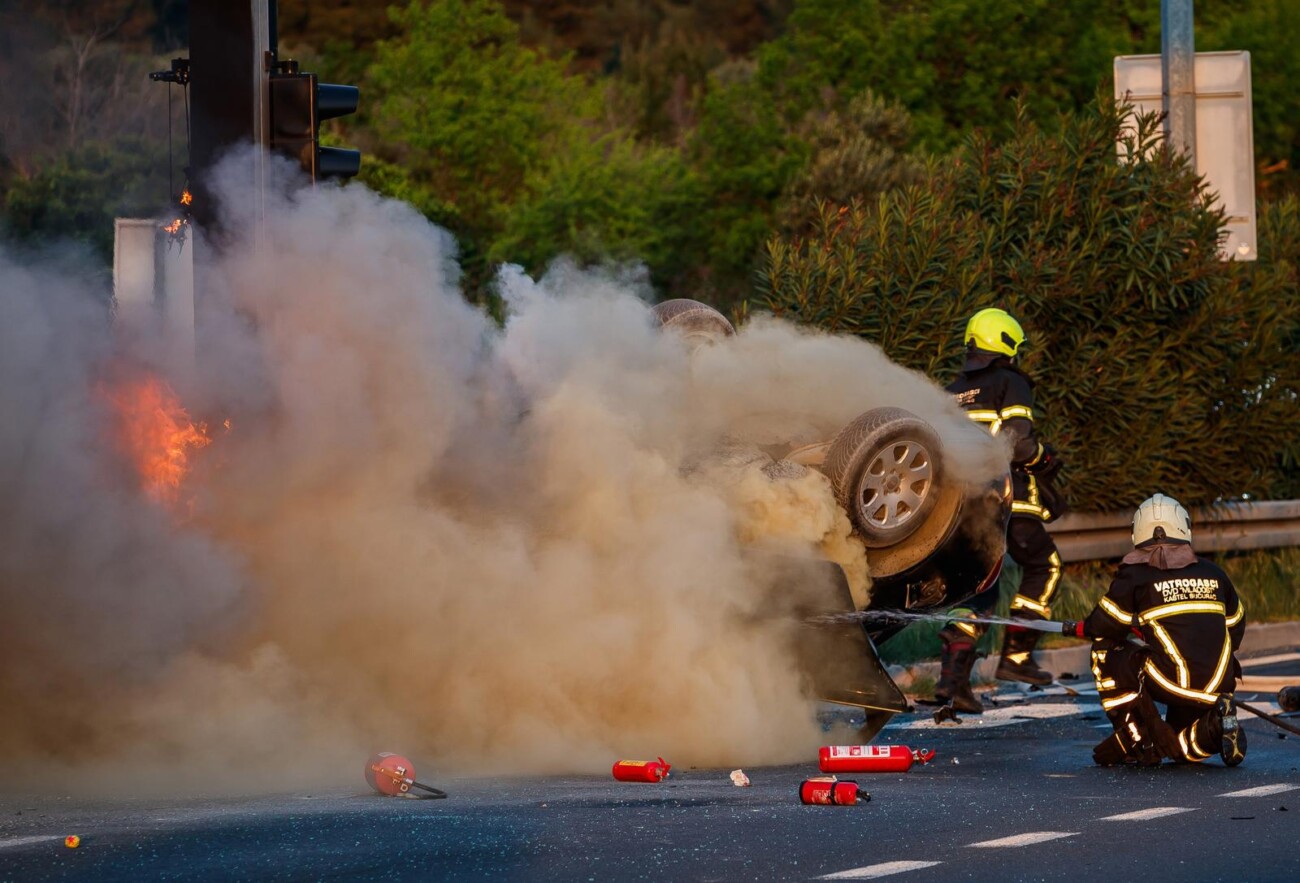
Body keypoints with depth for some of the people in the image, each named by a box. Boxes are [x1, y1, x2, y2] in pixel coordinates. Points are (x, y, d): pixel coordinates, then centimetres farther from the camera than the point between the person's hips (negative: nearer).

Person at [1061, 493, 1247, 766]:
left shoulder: (1135, 574, 0)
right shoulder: (1213, 573, 15)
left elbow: (1108, 625, 1)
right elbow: (1235, 624, 23)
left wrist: (1078, 629, 23)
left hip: (1170, 682, -5)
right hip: (1218, 687, 5)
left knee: (1104, 651, 18)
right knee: (1176, 742, 29)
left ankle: (1134, 740, 9)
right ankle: (1215, 725, -5)